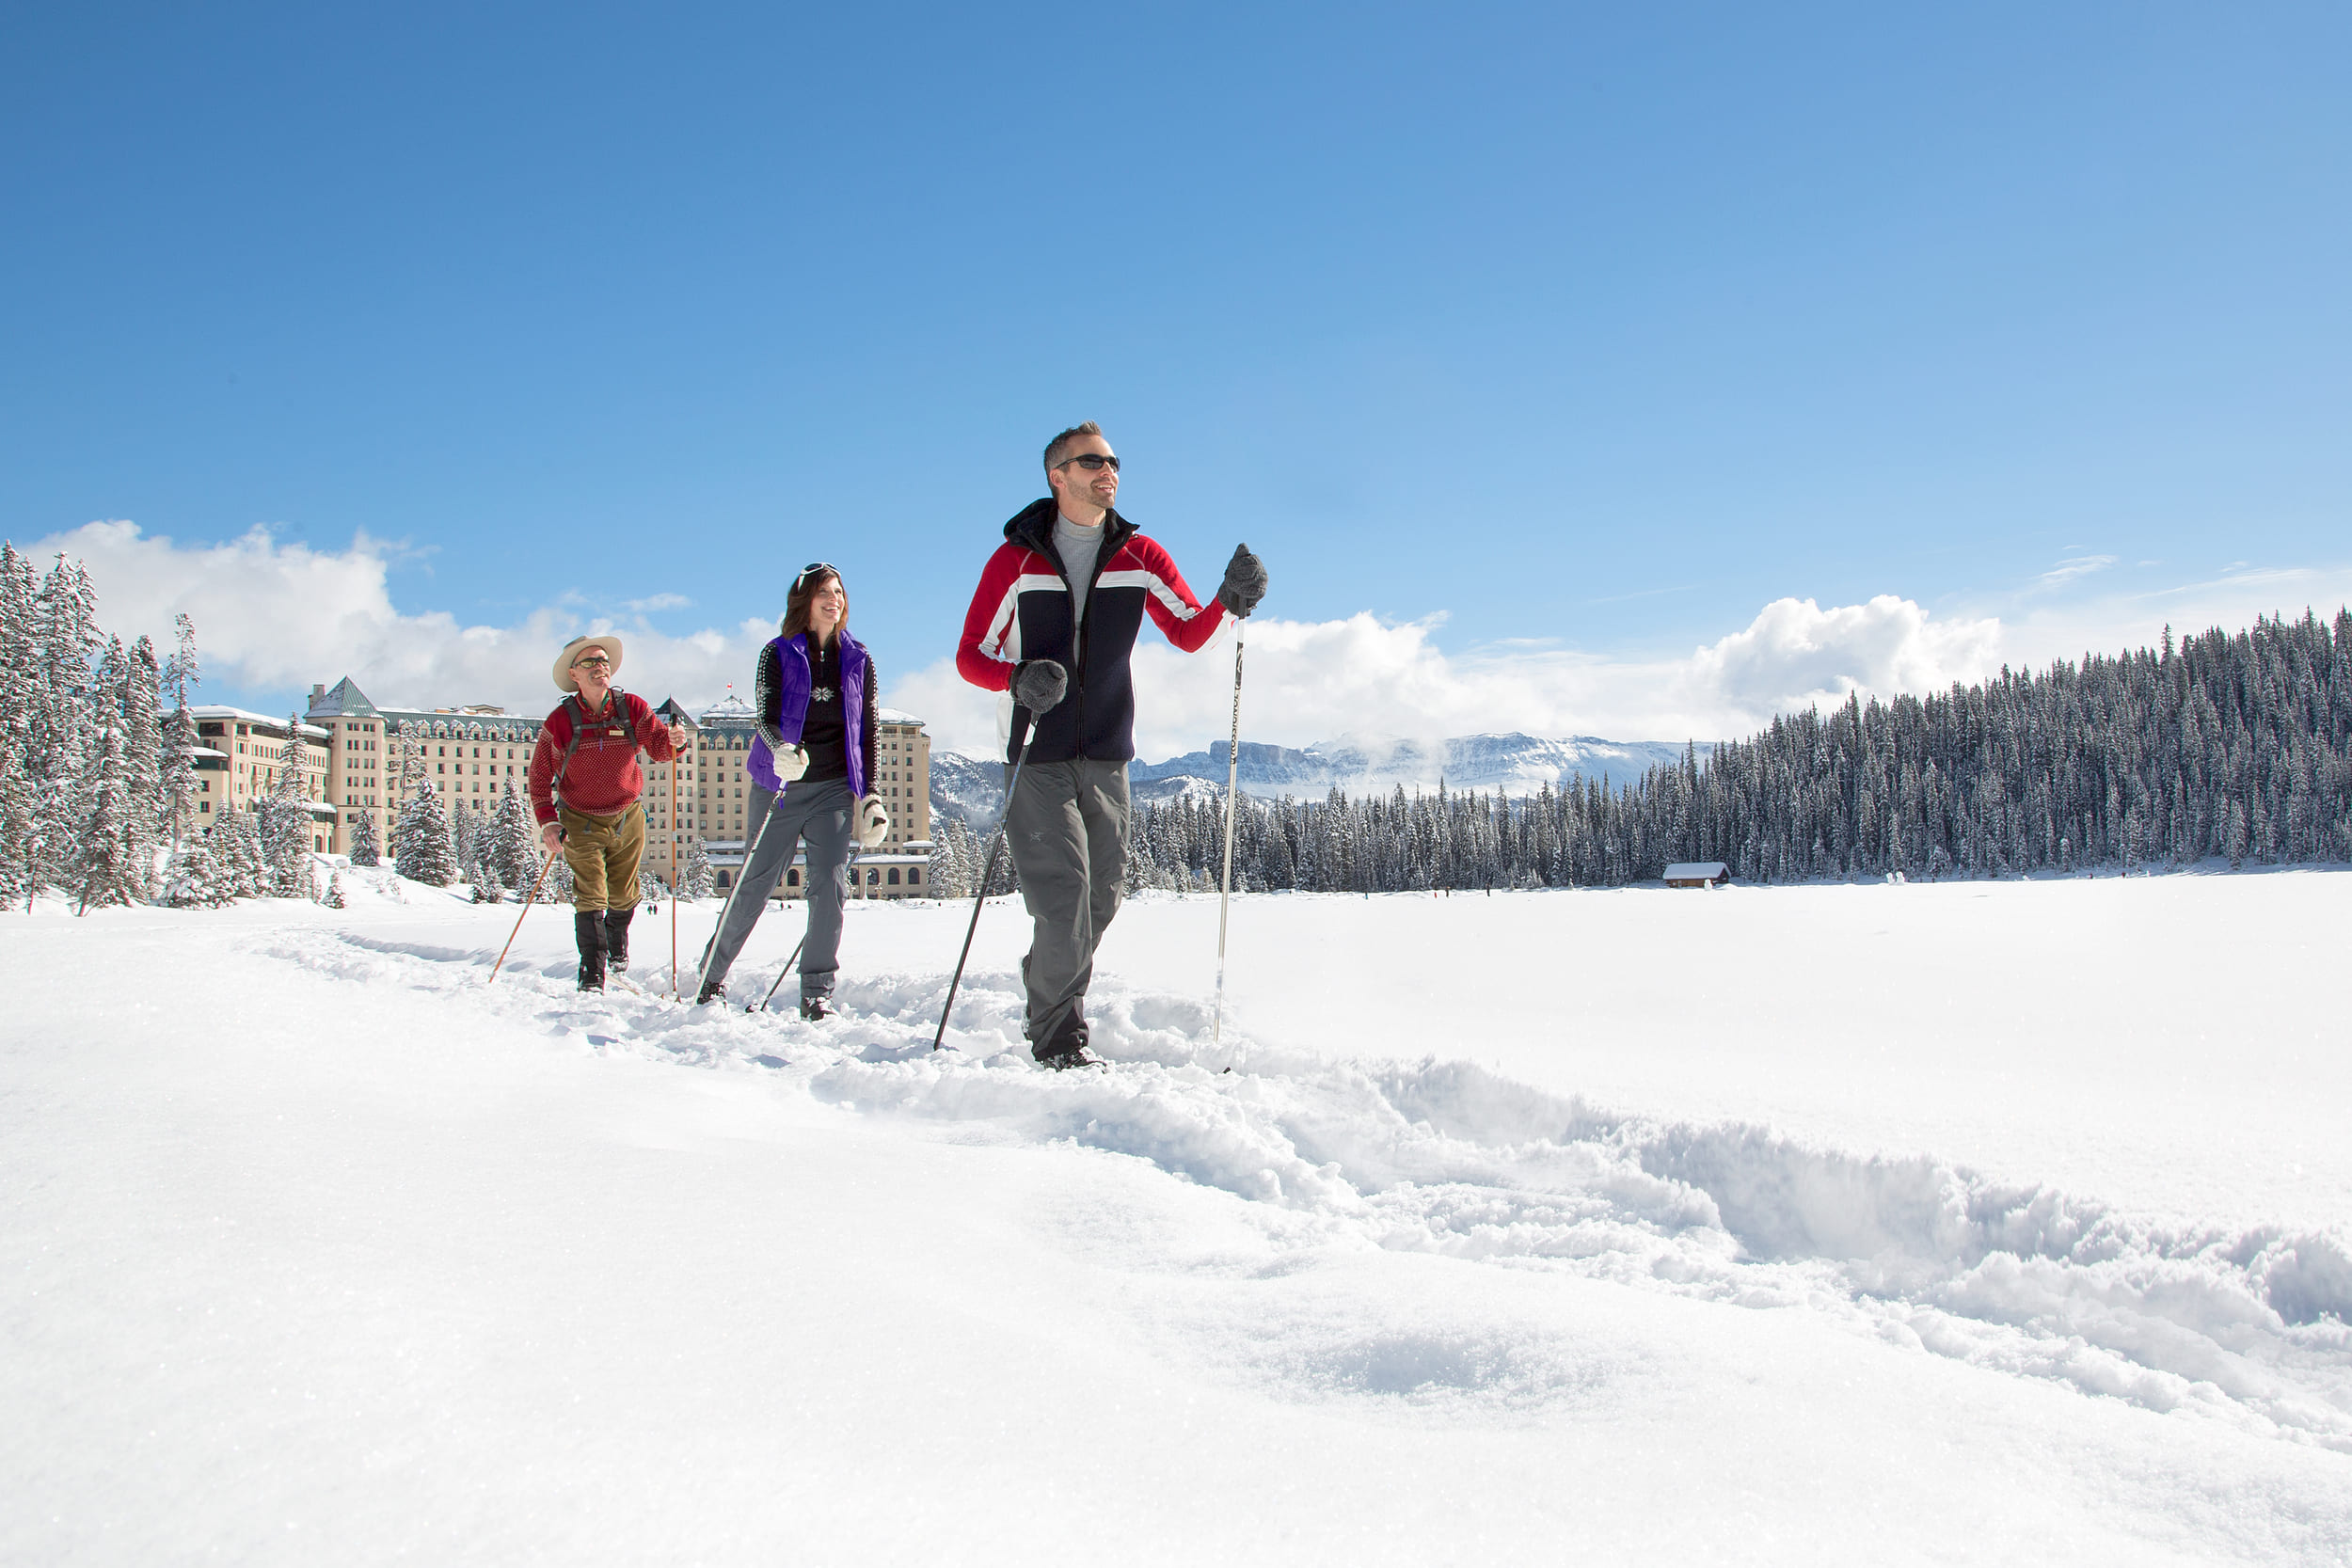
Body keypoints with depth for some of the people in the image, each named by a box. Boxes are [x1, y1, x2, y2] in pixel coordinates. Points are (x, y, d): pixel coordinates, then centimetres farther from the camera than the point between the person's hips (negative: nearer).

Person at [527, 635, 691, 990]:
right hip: (581, 821, -2)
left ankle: (617, 945, 44)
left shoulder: (632, 708, -8)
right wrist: (547, 821, -15)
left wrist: (674, 741, -37)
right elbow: (540, 776, -6)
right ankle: (592, 974, -5)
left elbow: (658, 747, -13)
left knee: (622, 896, 15)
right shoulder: (560, 721, -12)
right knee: (590, 896, -11)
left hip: (627, 818, 2)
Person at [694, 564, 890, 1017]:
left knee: (830, 884, -9)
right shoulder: (777, 654, -1)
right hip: (778, 787, -1)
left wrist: (871, 797, 4)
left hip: (834, 787, 1)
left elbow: (868, 731, 9)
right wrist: (781, 751, -32)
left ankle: (817, 991, -1)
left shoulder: (858, 660, 6)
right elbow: (765, 717, -10)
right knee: (754, 884, 4)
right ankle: (712, 973, 23)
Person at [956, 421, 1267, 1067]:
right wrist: (1020, 678, -20)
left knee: (1099, 902, 7)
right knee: (1063, 898, -13)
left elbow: (1188, 633, 8)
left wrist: (1228, 600, -13)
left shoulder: (1139, 558, 8)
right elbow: (971, 656, 1)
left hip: (1107, 760, 4)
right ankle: (1059, 1037, 2)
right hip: (1038, 760, -4)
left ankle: (1046, 1002, 30)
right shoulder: (1015, 560, 0)